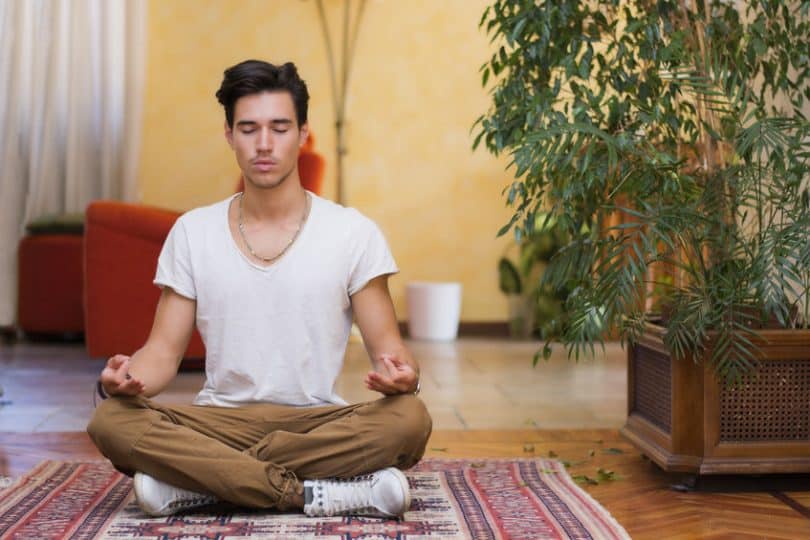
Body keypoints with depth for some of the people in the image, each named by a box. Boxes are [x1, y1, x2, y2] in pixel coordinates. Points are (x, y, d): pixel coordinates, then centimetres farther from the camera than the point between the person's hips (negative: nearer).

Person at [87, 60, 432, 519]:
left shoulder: (354, 232, 1)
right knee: (111, 421, -27)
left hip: (320, 425, 0)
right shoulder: (192, 233, 6)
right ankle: (314, 493, -25)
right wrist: (125, 377, -19)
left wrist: (402, 374, -25)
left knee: (409, 418, -32)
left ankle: (197, 482, -22)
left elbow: (386, 343, -1)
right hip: (219, 423, 1)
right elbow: (164, 350, 5)